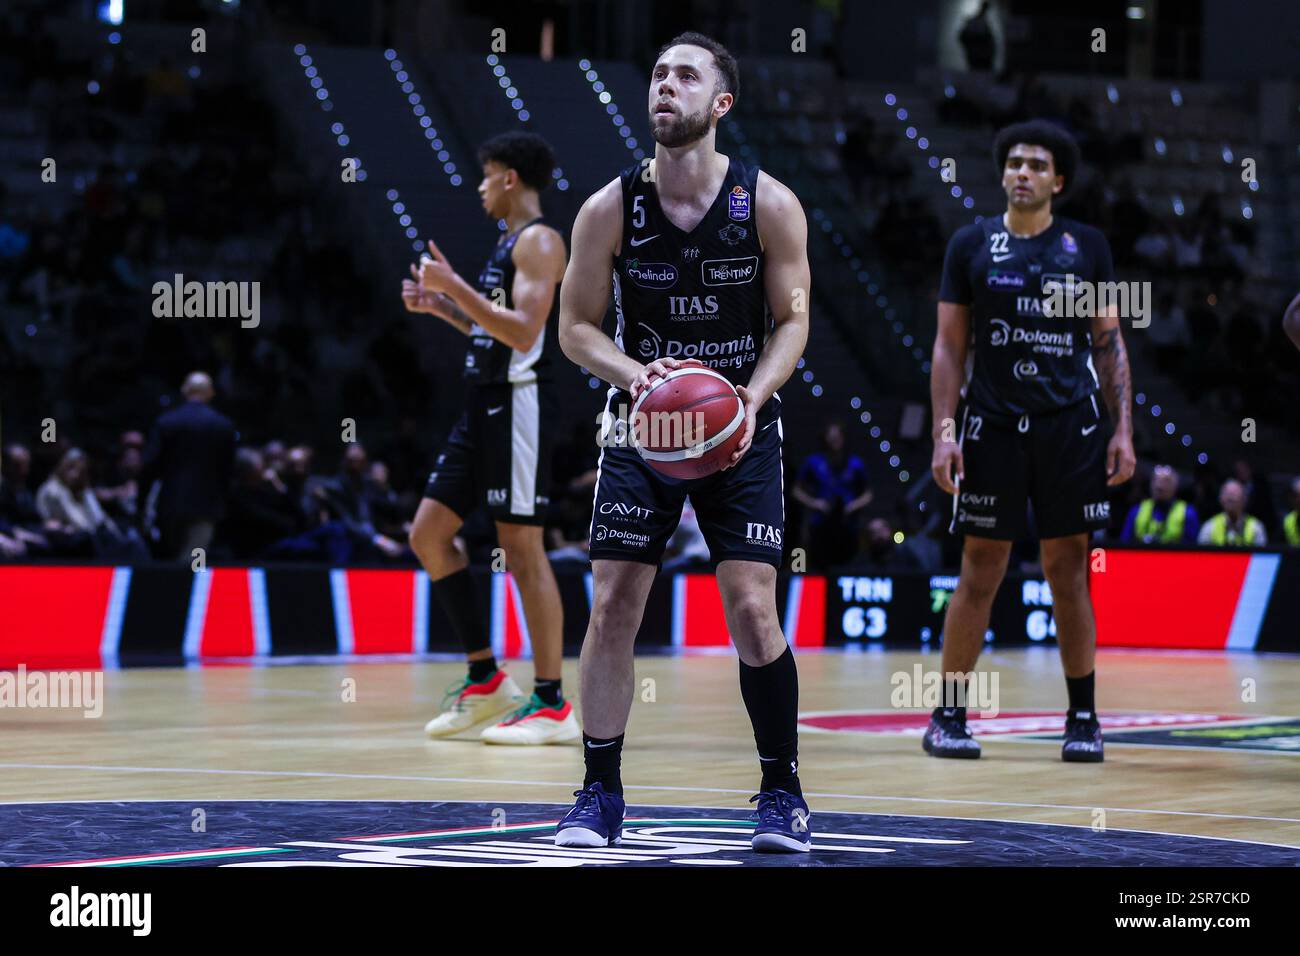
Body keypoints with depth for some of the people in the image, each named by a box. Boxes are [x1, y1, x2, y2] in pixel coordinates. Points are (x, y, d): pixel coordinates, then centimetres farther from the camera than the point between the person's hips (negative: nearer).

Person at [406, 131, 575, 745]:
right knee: (429, 532, 7)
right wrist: (440, 306, 17)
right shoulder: (509, 243, 19)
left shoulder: (538, 241, -11)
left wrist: (454, 286, -21)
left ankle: (551, 703, -4)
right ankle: (486, 680, 11)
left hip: (518, 405, -10)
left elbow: (523, 331, -23)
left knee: (522, 547, -8)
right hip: (484, 406, 10)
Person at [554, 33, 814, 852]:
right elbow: (577, 326, 0)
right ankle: (601, 797, 7)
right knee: (612, 608, -4)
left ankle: (782, 794, 8)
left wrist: (752, 397, -21)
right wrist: (635, 375, -20)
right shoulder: (611, 209, -6)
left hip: (741, 427, -1)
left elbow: (792, 323, -3)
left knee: (753, 611, -8)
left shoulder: (769, 205, -9)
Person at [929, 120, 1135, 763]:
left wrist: (1123, 430, -1)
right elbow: (949, 346, 5)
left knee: (1068, 573, 2)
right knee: (979, 572, 0)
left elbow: (1109, 344, 8)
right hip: (992, 421, 0)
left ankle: (1084, 718, 10)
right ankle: (949, 717, 9)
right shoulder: (971, 245, 4)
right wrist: (943, 432, -4)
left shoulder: (1086, 246, 6)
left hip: (1070, 423, 1)